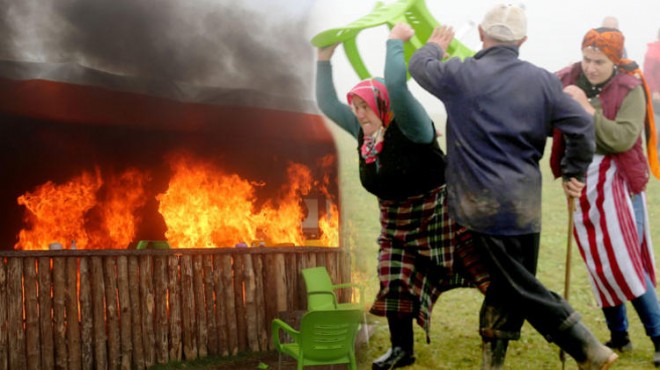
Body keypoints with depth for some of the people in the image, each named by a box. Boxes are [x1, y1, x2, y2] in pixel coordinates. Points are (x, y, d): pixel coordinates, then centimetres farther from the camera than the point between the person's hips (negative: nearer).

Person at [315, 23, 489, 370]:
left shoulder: (410, 126, -21)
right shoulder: (363, 130, 1)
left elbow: (397, 86, -38)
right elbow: (327, 103, 6)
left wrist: (395, 41, -28)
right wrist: (324, 60, -2)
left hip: (440, 216, -7)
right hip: (396, 224, 7)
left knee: (488, 277, 2)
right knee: (394, 283, 8)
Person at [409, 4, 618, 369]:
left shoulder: (459, 74, -6)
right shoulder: (542, 80, 2)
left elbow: (419, 65, 13)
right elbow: (582, 126, 0)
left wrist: (434, 46, 36)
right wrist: (574, 173, 15)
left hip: (483, 205, -3)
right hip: (527, 203, 3)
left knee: (517, 285, 3)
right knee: (508, 284, 15)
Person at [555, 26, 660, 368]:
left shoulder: (630, 89, -9)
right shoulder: (567, 81, 0)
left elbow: (623, 138, -21)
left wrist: (588, 110, -27)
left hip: (618, 182, -4)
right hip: (582, 182, 4)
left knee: (627, 263, -6)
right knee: (599, 264, 10)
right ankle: (618, 336, 24)